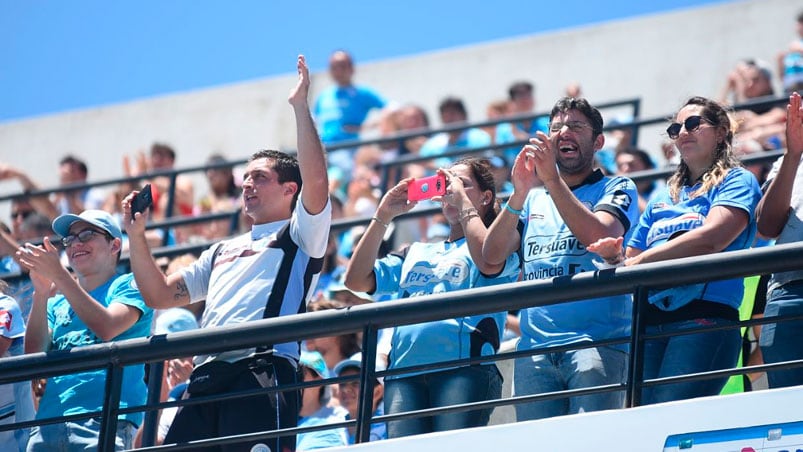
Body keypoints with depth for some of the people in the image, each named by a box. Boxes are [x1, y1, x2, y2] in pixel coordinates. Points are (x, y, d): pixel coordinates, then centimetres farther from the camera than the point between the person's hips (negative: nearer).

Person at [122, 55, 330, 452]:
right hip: (206, 376, 7)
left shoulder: (299, 236, 13)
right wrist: (136, 235, 20)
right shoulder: (222, 252, 34)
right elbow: (160, 295, 32)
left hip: (262, 371, -7)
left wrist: (300, 106, -4)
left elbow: (316, 182, -7)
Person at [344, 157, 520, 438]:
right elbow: (356, 280, 22)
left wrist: (463, 200, 2)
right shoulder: (415, 254, 31)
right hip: (404, 371, 4)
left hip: (463, 365, -4)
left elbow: (490, 264, -9)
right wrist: (383, 215, 19)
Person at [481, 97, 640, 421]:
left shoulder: (616, 189, 11)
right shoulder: (533, 199, 22)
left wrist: (552, 179, -12)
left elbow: (601, 238, -10)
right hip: (534, 349, 4)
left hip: (596, 342, -4)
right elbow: (492, 257, 9)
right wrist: (519, 194, -3)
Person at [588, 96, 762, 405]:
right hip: (649, 324, 6)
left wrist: (639, 262, -9)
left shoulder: (737, 180, 8)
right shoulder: (662, 199, 28)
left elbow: (712, 239, -10)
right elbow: (632, 260, 26)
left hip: (704, 320, -6)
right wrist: (616, 257, 1)